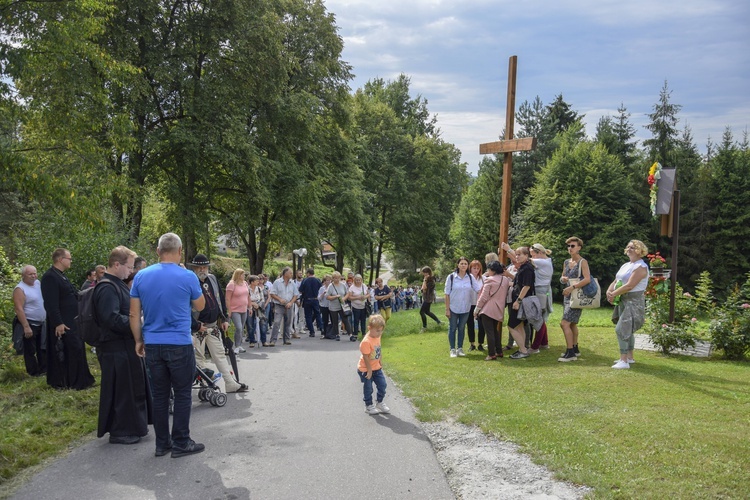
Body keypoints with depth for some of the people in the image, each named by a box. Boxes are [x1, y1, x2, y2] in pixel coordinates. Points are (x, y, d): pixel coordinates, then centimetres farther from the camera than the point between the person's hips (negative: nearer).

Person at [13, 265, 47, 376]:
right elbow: (19, 309, -22)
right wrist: (26, 327, -26)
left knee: (43, 348, 16)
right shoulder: (20, 289, -17)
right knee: (30, 350, 2)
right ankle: (34, 373, 11)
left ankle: (44, 369, 27)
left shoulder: (38, 283, 6)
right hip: (29, 324, -8)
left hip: (41, 323, 8)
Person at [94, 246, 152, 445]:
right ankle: (119, 432, 10)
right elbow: (112, 319, -25)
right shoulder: (107, 288, -18)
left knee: (133, 387, 17)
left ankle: (132, 426, 28)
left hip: (127, 346, 10)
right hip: (116, 348, -10)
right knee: (120, 390, -1)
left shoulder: (118, 284, 15)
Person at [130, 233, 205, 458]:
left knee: (159, 395, 11)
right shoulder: (187, 277, -9)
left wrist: (139, 341, 15)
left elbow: (134, 315, 4)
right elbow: (200, 306, 8)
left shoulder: (141, 276, 2)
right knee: (182, 395, 5)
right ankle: (181, 443, 10)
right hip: (180, 345, -4)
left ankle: (162, 443, 18)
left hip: (152, 345, 4)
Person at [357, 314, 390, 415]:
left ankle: (380, 403, 26)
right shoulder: (366, 341, -29)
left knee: (382, 385, 8)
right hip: (365, 370, -7)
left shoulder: (377, 337, -3)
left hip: (376, 368, 7)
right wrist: (369, 370, -18)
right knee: (368, 389, 6)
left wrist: (380, 363, 17)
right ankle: (368, 406, 24)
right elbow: (366, 357, -24)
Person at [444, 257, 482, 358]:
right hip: (453, 308, -2)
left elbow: (479, 289, -8)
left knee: (461, 328, 12)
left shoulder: (470, 277, -1)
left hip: (465, 308, 2)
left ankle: (460, 348, 22)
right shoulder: (451, 277, -9)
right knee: (453, 328, 6)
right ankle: (452, 349, 14)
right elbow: (447, 294, -7)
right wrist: (447, 309, -9)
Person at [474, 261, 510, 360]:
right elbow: (506, 295, 16)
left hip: (487, 309, -7)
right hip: (499, 310, 7)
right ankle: (499, 351, 22)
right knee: (495, 330, 20)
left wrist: (477, 309, -4)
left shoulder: (489, 280, -11)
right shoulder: (506, 280, 8)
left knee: (489, 332, -4)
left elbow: (484, 297, -11)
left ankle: (491, 354, -4)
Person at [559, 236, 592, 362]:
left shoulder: (582, 262, -10)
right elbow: (562, 279, 19)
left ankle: (570, 353, -12)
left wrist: (572, 287, -27)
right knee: (572, 323, 16)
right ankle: (575, 349, 28)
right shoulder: (566, 262, 12)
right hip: (567, 295, 8)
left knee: (565, 323, -15)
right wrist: (563, 279, -5)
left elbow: (587, 279, -21)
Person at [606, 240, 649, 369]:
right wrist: (609, 291, -7)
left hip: (634, 301, -9)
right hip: (623, 301, 9)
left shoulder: (641, 267, -14)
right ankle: (629, 357, 25)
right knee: (627, 330, 15)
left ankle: (624, 361, -12)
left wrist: (614, 294, -15)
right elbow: (615, 281, 14)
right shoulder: (625, 265, 15)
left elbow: (629, 286, -22)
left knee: (621, 329, -14)